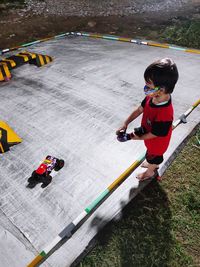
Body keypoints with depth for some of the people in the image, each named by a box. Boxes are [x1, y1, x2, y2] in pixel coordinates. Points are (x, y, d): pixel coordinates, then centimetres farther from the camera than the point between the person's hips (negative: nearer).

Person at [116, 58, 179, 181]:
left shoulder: (164, 114, -44)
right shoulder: (152, 97, -22)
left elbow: (154, 134, -30)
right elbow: (140, 109, -8)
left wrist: (138, 137, -17)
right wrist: (125, 124, -10)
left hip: (156, 143, -6)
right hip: (151, 139, 6)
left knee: (152, 157, 25)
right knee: (153, 156, 35)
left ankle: (150, 172, 57)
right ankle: (154, 164, 67)